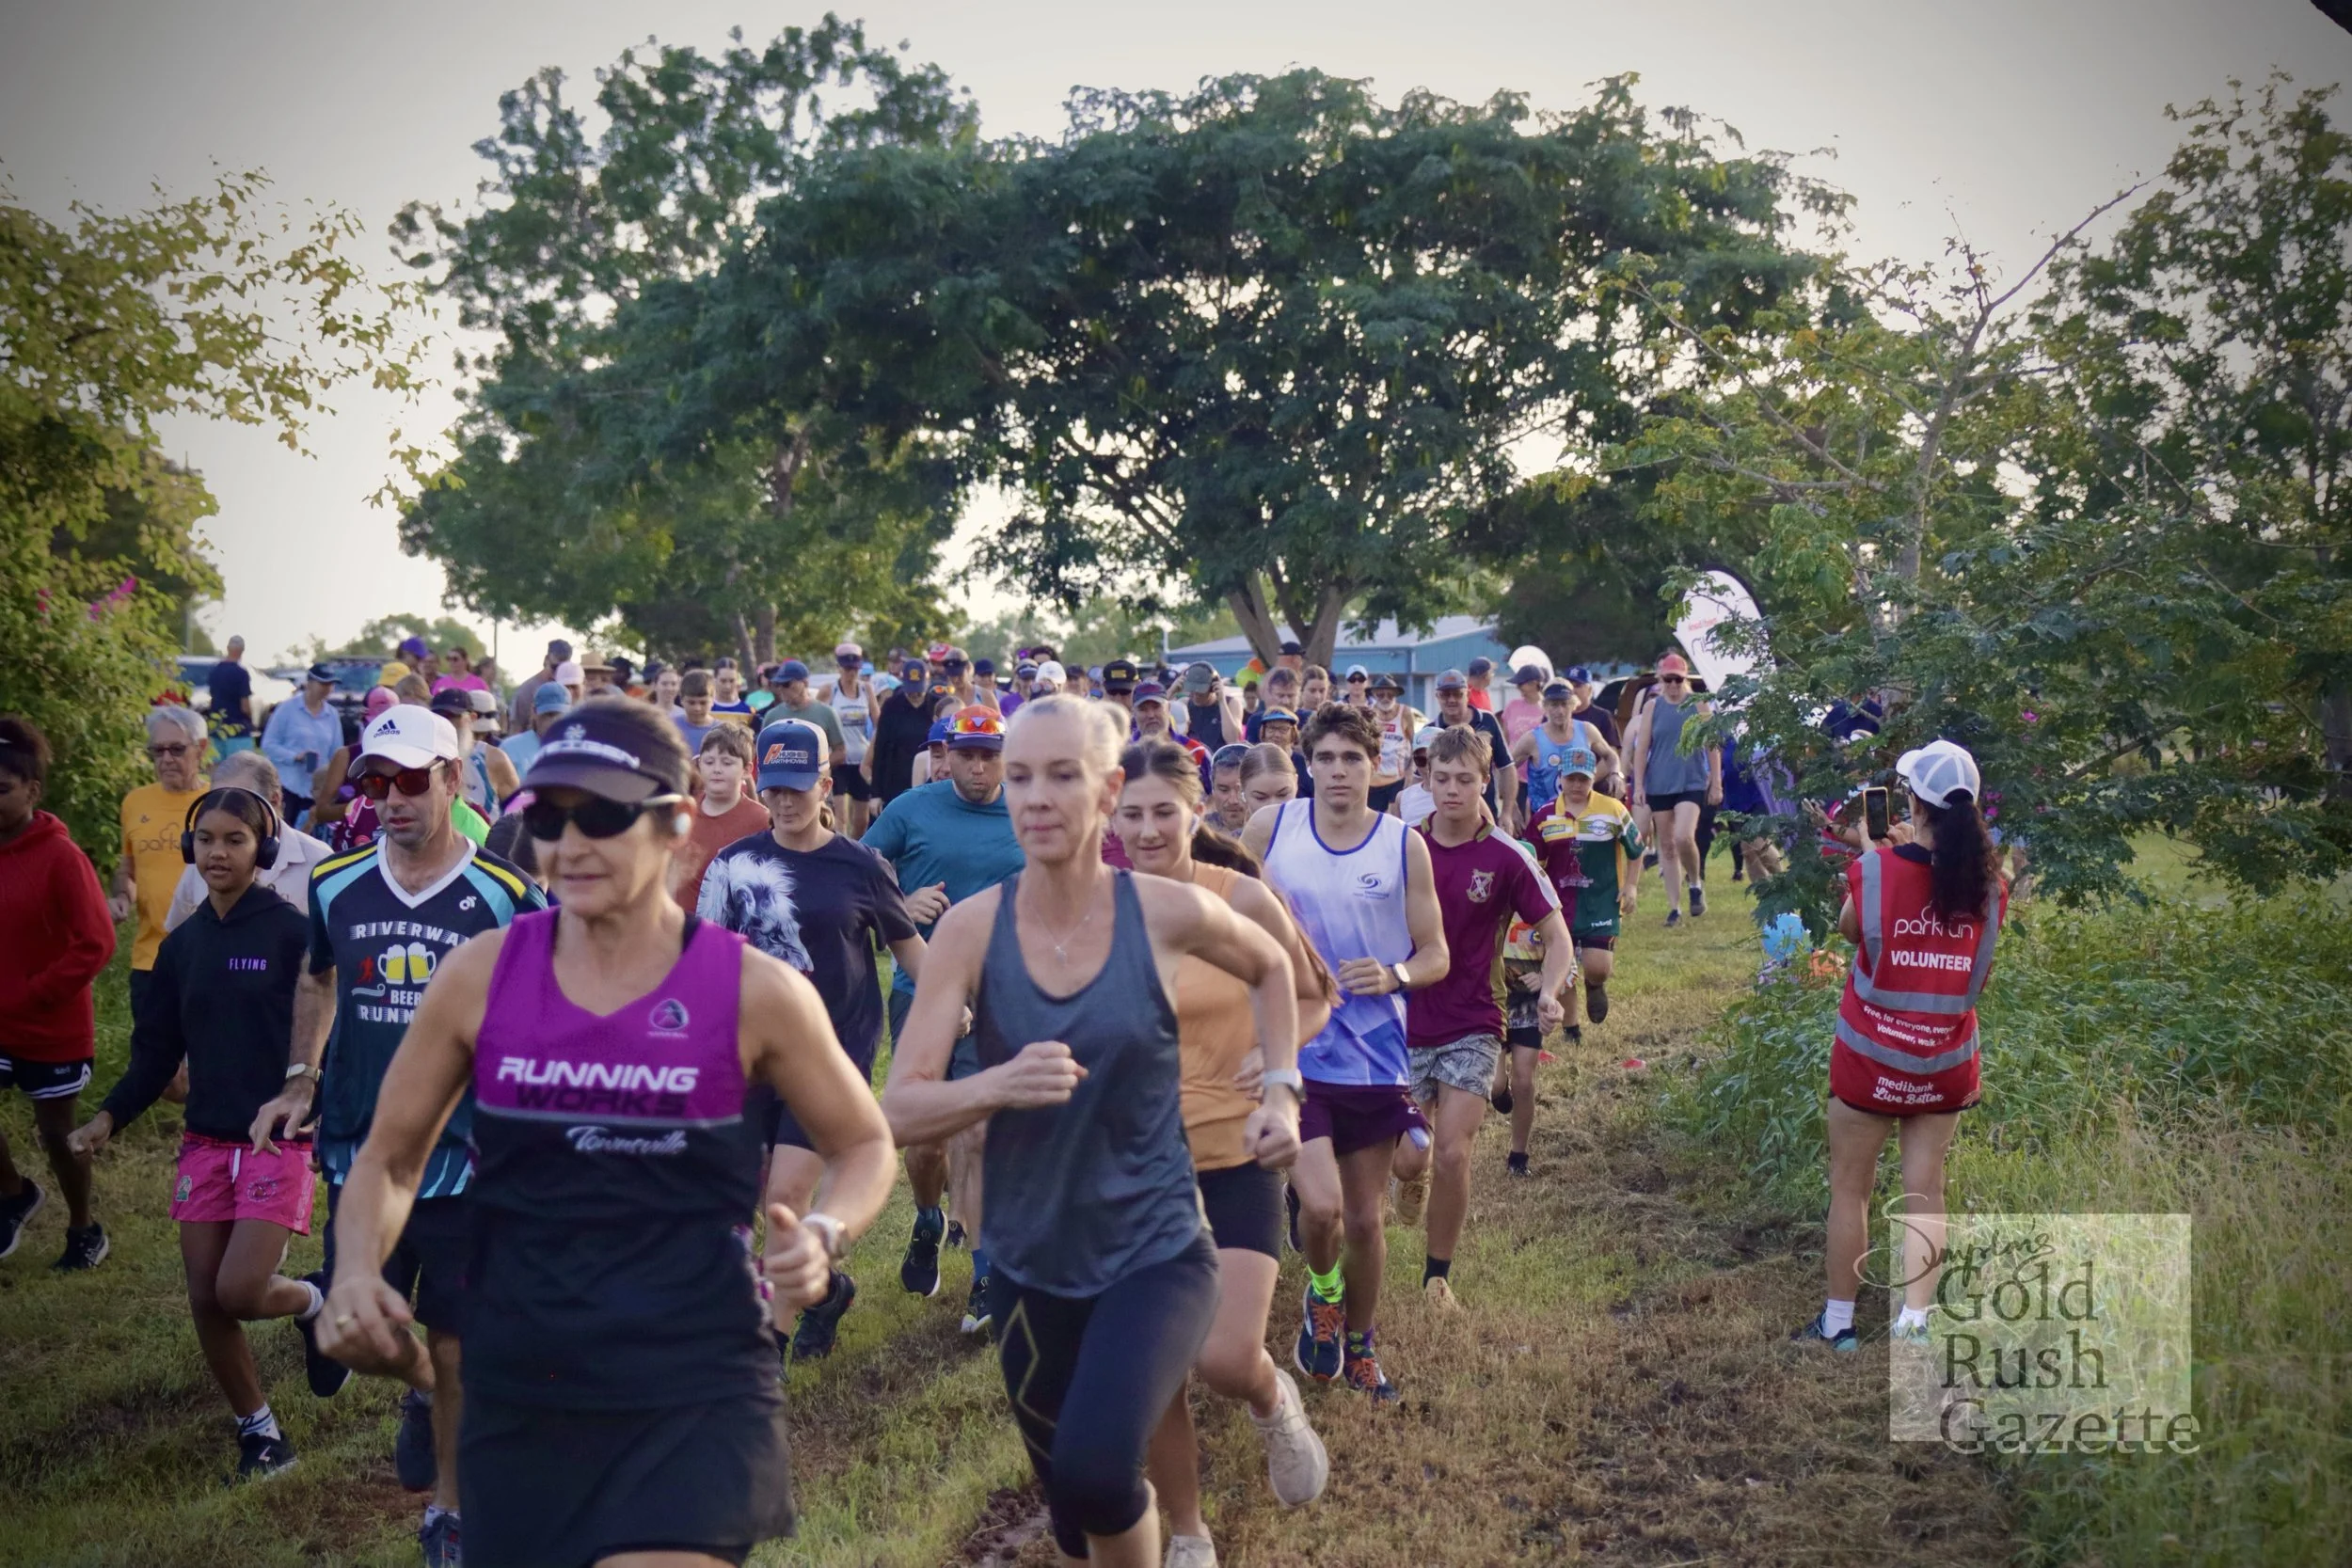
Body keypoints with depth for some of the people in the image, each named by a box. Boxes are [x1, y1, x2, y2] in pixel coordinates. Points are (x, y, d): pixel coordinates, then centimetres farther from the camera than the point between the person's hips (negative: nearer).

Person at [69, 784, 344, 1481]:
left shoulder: (290, 931, -9)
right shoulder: (182, 944, 7)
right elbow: (157, 1049, 11)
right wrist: (110, 1116, -2)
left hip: (280, 1138, -6)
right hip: (205, 1140, 6)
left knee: (241, 1291, -15)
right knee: (206, 1302, 5)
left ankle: (316, 1303, 18)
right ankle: (259, 1433, 22)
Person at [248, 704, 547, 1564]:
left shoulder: (507, 896, -9)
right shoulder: (334, 885, 1)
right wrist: (300, 1079, 8)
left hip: (467, 1160, -3)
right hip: (359, 1153, 3)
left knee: (455, 1347, 6)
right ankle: (420, 1391, 45)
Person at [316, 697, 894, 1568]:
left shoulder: (754, 990, -8)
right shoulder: (478, 976, -3)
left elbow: (863, 1144, 7)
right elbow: (391, 1154, 9)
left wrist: (823, 1234, -13)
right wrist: (356, 1275, -9)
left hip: (695, 1393, -3)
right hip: (515, 1392, 3)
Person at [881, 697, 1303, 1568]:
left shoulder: (1168, 914, -10)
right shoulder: (973, 929, -9)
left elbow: (1272, 970, 13)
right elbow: (897, 1113, -13)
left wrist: (1280, 1090, 1)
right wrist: (997, 1085, -30)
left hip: (1156, 1252, -2)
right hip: (1031, 1266, 2)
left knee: (1096, 1472, -26)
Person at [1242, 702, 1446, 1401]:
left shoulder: (1404, 844, -3)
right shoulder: (1270, 827, -3)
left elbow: (1436, 954, 1)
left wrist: (1396, 976, -18)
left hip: (1374, 1054, 2)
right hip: (1289, 1047, -1)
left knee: (1365, 1218, 12)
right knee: (1320, 1203, -17)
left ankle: (1359, 1344, 36)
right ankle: (1322, 1292, 17)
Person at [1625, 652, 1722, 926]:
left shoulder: (1699, 705, 1)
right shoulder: (1652, 708, 5)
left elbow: (1712, 747, 4)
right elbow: (1641, 749, 4)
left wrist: (1716, 784, 1)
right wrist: (1638, 786, -2)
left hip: (1692, 783, -3)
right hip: (1658, 786, 3)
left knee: (1683, 837, -21)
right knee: (1666, 846, 5)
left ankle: (1695, 884, 6)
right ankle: (1674, 907, 12)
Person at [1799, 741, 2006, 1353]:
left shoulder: (1877, 867, -15)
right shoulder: (1990, 882, -6)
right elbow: (1982, 973, 8)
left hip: (1870, 1058, -2)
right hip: (1947, 1062, 2)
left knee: (1850, 1188, 10)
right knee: (1925, 1193, 10)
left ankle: (1838, 1323, 18)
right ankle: (1913, 1322, 4)